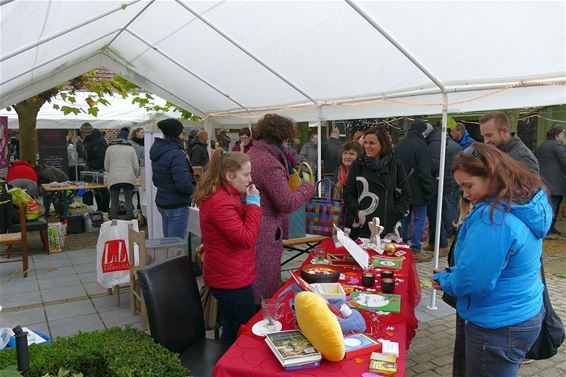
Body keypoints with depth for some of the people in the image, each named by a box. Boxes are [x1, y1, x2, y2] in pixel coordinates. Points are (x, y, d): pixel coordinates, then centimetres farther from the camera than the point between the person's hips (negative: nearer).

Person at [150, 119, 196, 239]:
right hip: (177, 205, -9)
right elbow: (183, 184, -26)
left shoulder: (157, 153, 10)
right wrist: (193, 189, -8)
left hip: (161, 202, 9)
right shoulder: (176, 154, -20)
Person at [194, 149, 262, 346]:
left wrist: (248, 201, 3)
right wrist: (253, 203, -19)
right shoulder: (220, 203, -24)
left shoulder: (224, 196, 9)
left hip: (229, 277, 10)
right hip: (232, 280, -10)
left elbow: (240, 228, 16)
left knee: (232, 332, 21)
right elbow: (246, 239, -26)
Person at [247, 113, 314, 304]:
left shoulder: (251, 154, 10)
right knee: (265, 294, 5)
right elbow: (287, 204, -17)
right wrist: (307, 188, -3)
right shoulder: (270, 163, -20)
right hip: (264, 235, -9)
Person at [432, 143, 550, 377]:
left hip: (498, 329, -9)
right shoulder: (528, 204, 2)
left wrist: (444, 280, -9)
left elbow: (472, 283, -28)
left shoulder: (493, 217, -28)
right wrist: (453, 275, 6)